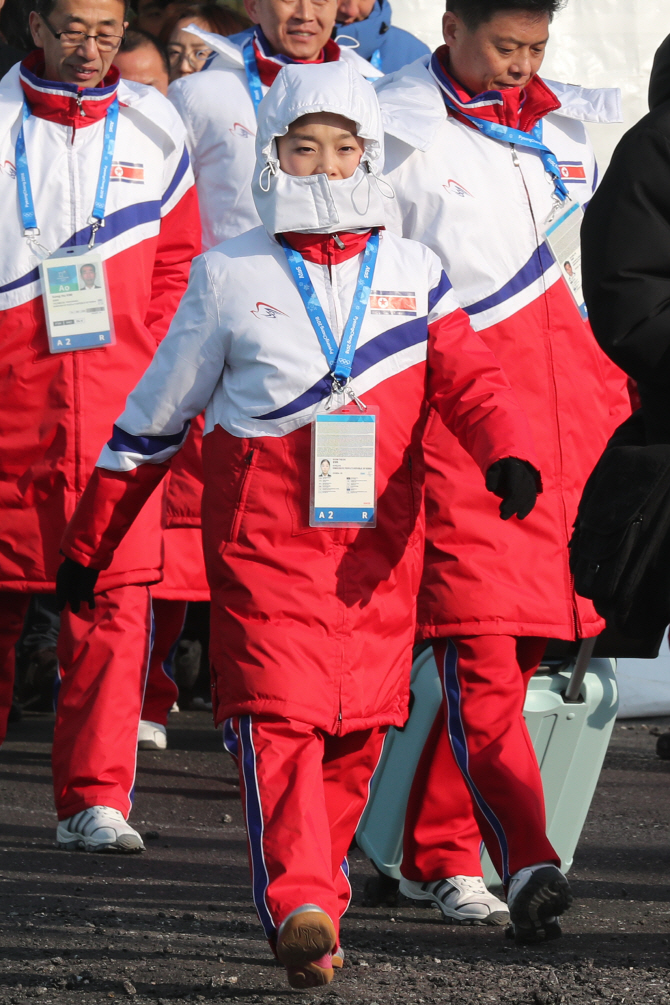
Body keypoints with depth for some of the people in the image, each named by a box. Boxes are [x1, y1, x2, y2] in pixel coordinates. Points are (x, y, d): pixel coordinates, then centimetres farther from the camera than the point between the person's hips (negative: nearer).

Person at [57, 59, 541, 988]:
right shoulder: (230, 277, 5)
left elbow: (467, 379, -1)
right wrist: (90, 541, 14)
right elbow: (155, 414, 12)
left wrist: (510, 454, -24)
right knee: (280, 719, -16)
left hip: (377, 549, 3)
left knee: (358, 734, 6)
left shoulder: (412, 274, 9)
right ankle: (300, 909, -24)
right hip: (264, 537, -2)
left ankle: (314, 905, 23)